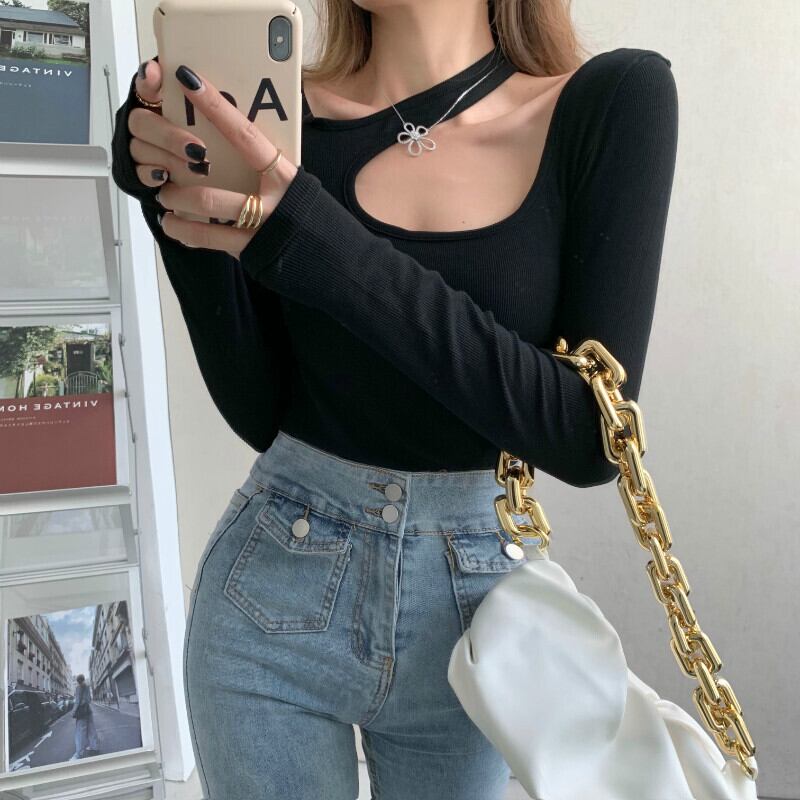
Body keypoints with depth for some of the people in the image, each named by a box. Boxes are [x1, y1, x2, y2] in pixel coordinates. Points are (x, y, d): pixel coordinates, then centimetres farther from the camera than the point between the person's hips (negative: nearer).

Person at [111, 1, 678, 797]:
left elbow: (589, 433, -18)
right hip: (273, 595, 1)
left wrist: (333, 254, -25)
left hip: (477, 609, 0)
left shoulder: (614, 99, -10)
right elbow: (263, 413, -5)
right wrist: (182, 205, -17)